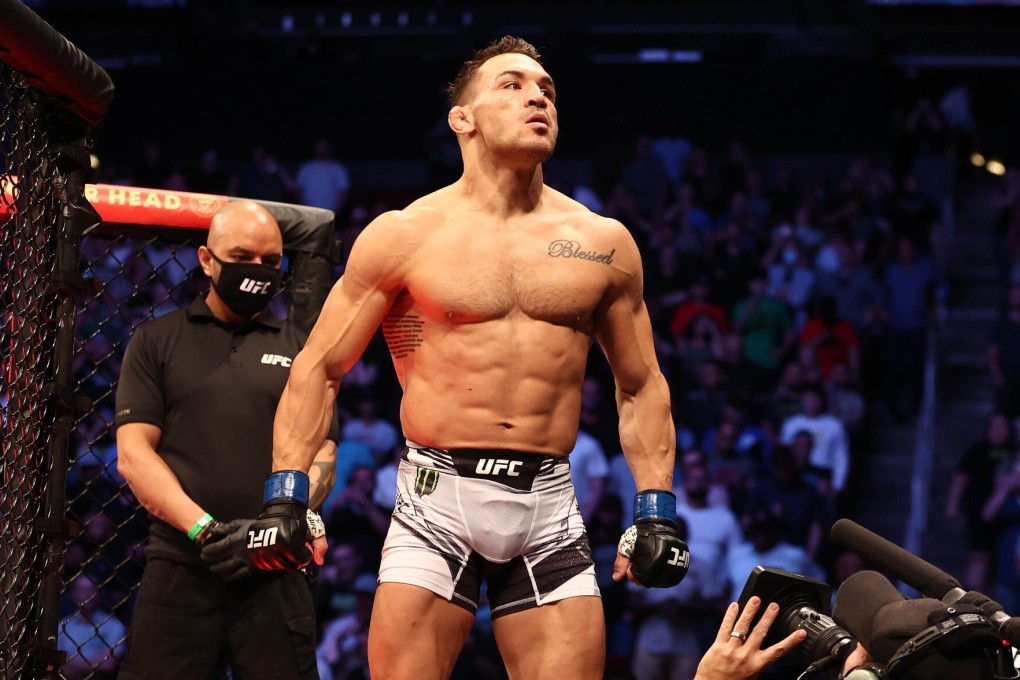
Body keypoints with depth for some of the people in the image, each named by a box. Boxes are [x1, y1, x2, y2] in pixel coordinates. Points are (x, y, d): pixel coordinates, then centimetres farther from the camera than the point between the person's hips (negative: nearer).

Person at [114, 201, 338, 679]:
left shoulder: (298, 349, 16)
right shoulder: (156, 342, 12)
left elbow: (321, 456, 10)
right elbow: (133, 453, 3)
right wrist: (202, 528, -11)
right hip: (179, 567, -1)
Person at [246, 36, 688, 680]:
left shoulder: (603, 243, 9)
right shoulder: (405, 235, 2)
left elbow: (641, 387, 17)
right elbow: (320, 368, 4)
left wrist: (656, 509, 7)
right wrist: (286, 493, -6)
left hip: (549, 506, 2)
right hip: (438, 500, -2)